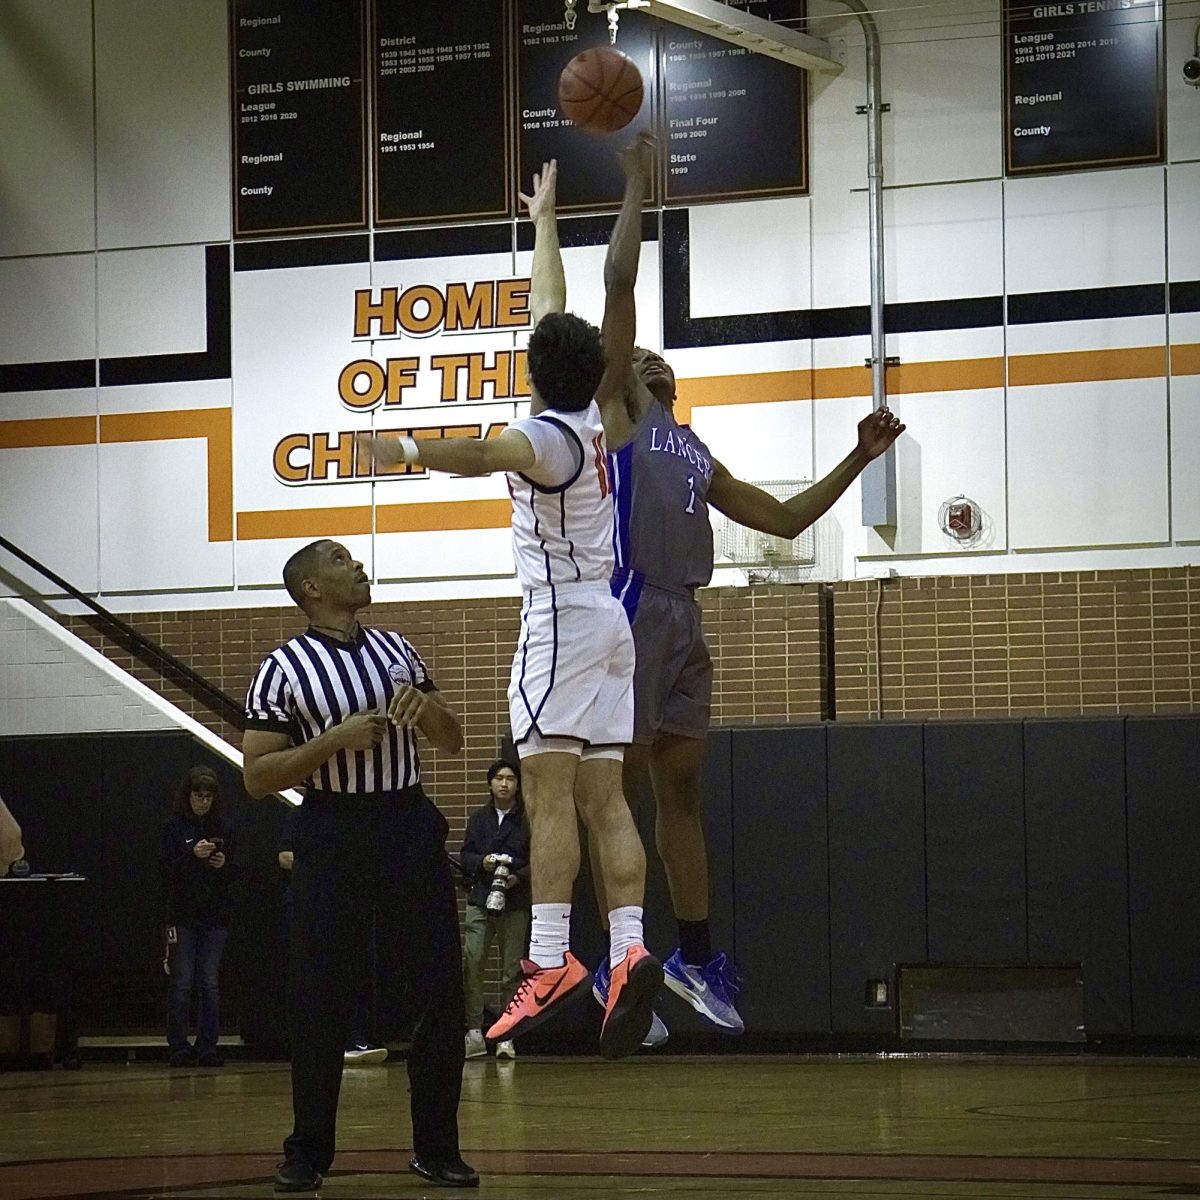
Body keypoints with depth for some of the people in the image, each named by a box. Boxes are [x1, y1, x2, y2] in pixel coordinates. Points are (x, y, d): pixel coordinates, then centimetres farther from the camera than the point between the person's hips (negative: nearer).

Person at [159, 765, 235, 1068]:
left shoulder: (223, 827, 8)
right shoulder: (174, 827, 0)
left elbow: (234, 873, 11)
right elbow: (166, 870, -7)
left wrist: (224, 866, -11)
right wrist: (193, 856, -22)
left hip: (215, 917, 2)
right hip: (182, 915, -2)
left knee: (211, 984, 2)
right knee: (182, 984, -3)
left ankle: (207, 1048, 5)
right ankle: (179, 1047, 3)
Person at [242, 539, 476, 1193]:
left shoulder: (396, 648, 11)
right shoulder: (283, 668, -4)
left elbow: (453, 741, 18)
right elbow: (257, 776, -9)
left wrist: (428, 708, -5)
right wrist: (337, 740, -19)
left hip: (410, 826, 4)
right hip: (332, 836, -4)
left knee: (441, 990, 2)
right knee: (321, 998, -1)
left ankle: (436, 1146, 11)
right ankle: (308, 1151, 10)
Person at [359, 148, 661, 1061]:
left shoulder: (549, 434, -11)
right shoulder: (591, 414, 12)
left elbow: (493, 455, -36)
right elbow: (553, 312, 26)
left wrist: (409, 450, -50)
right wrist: (545, 220, 37)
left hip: (562, 617, -9)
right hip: (607, 617, 9)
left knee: (550, 787, -16)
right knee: (604, 795, 3)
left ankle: (552, 959, -25)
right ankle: (631, 950, -8)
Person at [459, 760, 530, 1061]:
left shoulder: (528, 820, 3)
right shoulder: (479, 818, 12)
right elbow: (465, 856, 15)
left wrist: (518, 877, -13)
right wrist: (482, 862, -5)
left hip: (515, 903, -2)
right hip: (480, 900, 2)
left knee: (511, 973, -1)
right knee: (471, 965, -9)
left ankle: (506, 1037, 5)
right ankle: (474, 1033, -5)